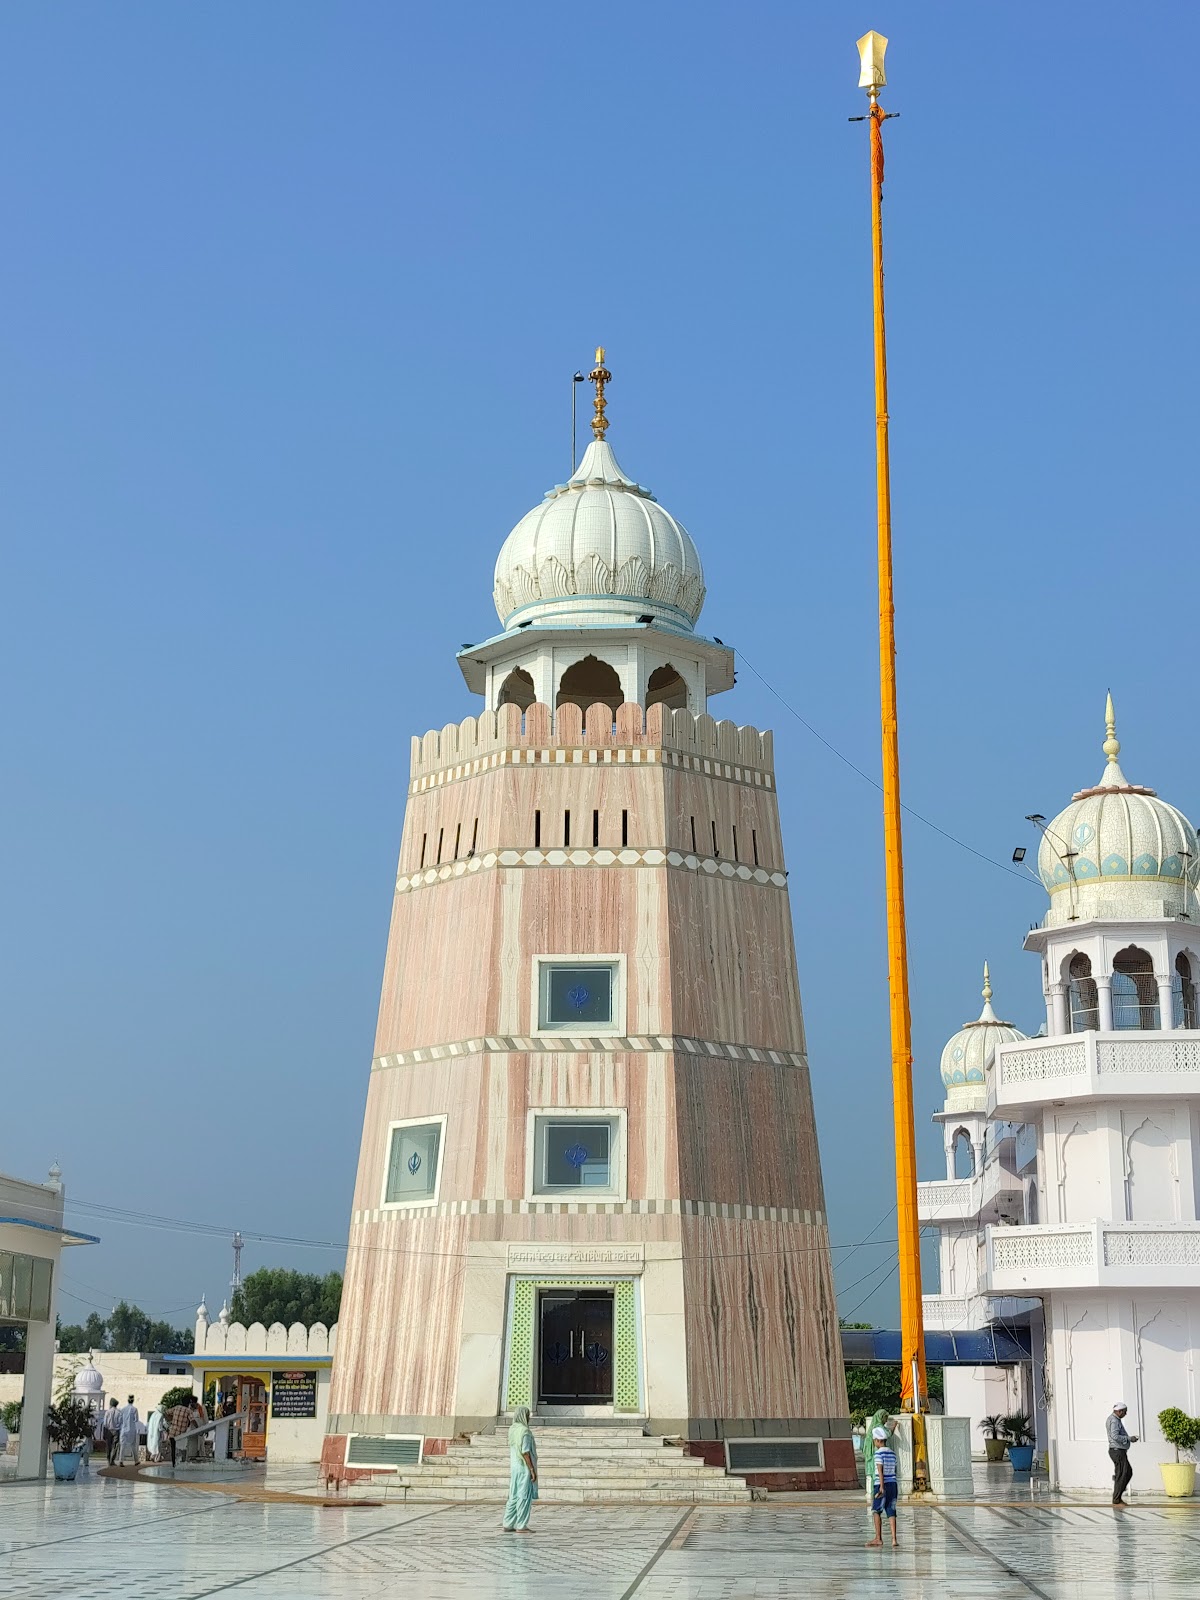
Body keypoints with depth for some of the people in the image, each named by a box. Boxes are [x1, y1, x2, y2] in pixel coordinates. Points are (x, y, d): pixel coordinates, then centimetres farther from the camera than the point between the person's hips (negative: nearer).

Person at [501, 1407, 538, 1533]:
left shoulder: (512, 1430, 10)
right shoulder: (524, 1431, -16)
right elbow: (525, 1452, -21)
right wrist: (533, 1470, -19)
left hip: (514, 1468, 8)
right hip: (525, 1468, -8)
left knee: (514, 1497, 11)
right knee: (524, 1497, -4)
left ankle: (508, 1525, 10)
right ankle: (521, 1526, -3)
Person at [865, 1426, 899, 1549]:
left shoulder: (878, 1453, -10)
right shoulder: (892, 1453, 11)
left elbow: (880, 1470, -16)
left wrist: (882, 1487, -19)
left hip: (881, 1484, -6)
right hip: (893, 1483, 6)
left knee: (876, 1511, 5)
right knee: (891, 1512, 4)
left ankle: (878, 1538, 6)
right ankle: (894, 1539, -4)